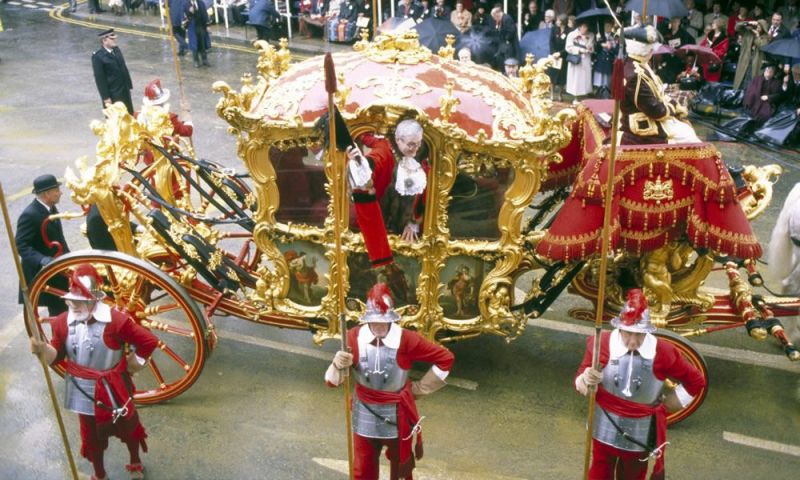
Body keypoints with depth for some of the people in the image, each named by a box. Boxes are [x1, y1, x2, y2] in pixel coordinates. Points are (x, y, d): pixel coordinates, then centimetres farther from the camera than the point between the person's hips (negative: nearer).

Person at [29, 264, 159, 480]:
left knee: (127, 427, 21)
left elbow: (149, 341, -19)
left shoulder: (116, 320, -25)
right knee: (91, 435, 19)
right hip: (83, 391, 3)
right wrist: (42, 349, -26)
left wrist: (134, 364, -8)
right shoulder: (63, 322, -11)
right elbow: (57, 356, -5)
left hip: (112, 389, -3)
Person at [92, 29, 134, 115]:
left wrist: (129, 85, 10)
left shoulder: (116, 49, 5)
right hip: (112, 94, -7)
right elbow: (100, 79, -16)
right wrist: (106, 98, -17)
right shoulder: (98, 56, -16)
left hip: (125, 91, 7)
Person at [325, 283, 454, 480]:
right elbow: (332, 381, -12)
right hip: (365, 417, 1)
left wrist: (419, 388, -6)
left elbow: (446, 358, -11)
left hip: (398, 417, -1)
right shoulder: (354, 337, -16)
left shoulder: (407, 339, -20)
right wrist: (338, 365, -36)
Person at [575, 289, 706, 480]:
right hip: (605, 429, 0)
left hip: (643, 434, 0)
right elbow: (580, 380, -13)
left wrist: (665, 405, -1)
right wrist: (586, 380, -36)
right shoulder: (601, 344, -20)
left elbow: (696, 381, -4)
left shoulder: (663, 352, -18)